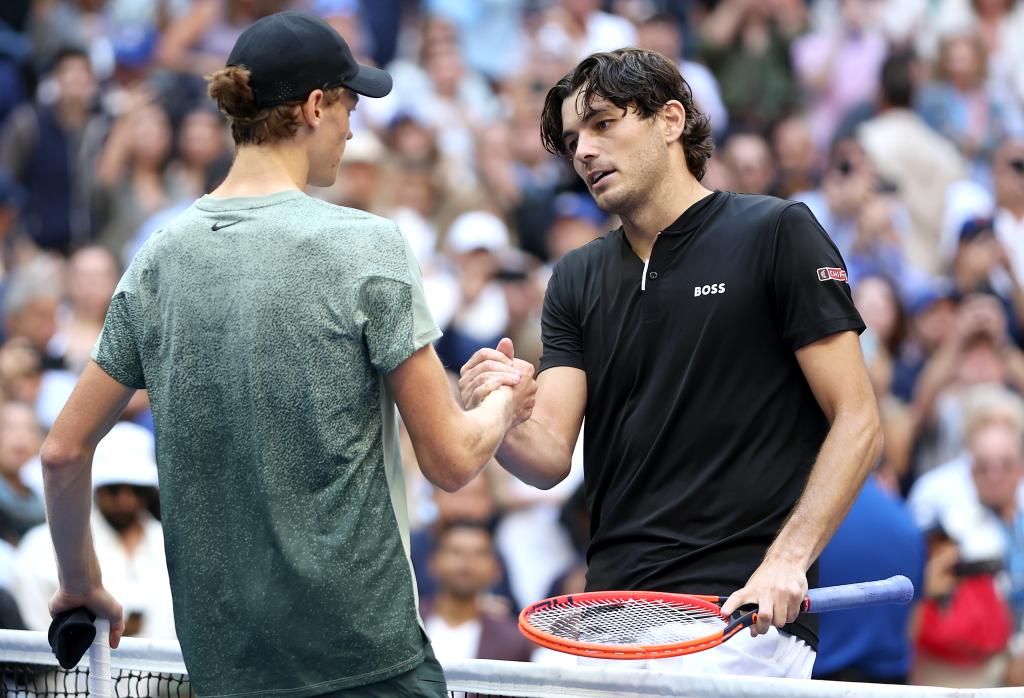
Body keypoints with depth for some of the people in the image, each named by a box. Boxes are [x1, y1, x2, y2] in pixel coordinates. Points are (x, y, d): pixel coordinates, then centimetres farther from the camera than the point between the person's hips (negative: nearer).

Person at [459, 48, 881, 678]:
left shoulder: (777, 234, -2)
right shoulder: (578, 280, 14)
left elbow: (857, 422, -5)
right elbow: (551, 459, 7)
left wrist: (786, 561, -16)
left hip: (740, 612, -5)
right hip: (610, 609, 5)